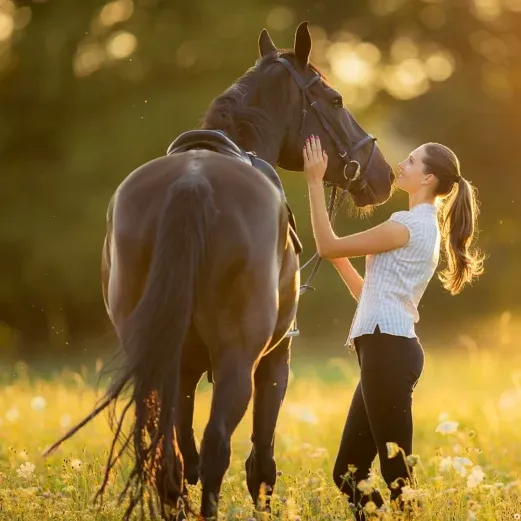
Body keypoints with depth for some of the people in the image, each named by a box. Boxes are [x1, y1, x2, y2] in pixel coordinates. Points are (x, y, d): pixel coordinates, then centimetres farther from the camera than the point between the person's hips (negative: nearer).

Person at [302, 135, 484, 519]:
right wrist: (342, 260, 19)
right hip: (387, 350, 10)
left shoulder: (410, 225, -10)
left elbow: (328, 246, -9)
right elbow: (369, 294, 25)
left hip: (388, 350, -10)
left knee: (395, 471, -10)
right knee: (349, 472, 10)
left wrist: (316, 182, -5)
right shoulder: (425, 228, 21)